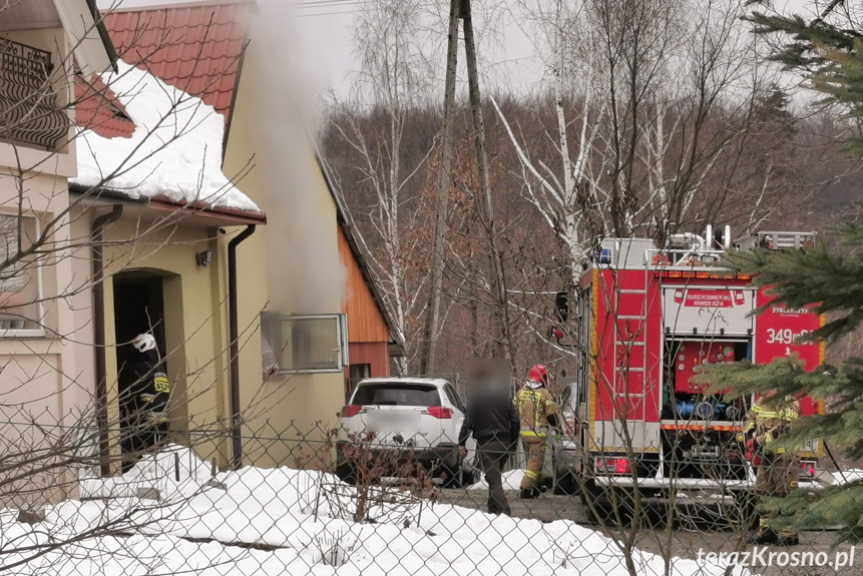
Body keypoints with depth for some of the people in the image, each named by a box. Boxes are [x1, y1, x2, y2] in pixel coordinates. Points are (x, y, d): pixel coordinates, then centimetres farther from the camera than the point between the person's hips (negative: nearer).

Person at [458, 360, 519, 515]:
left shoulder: (475, 396, -3)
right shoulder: (504, 395, 11)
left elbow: (468, 421, -7)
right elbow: (514, 419, 8)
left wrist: (461, 443, -3)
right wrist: (513, 441, 15)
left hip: (486, 443, -5)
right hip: (504, 443, 5)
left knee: (494, 479, -7)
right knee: (495, 477, 20)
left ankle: (504, 512, -21)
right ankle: (494, 510, 25)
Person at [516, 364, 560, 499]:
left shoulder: (520, 393, 7)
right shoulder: (544, 393, -11)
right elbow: (552, 414, -8)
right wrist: (557, 426, 8)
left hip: (523, 432, 6)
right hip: (537, 433, -6)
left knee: (532, 461, 19)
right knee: (535, 462, -2)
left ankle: (535, 488, 28)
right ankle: (526, 489, -11)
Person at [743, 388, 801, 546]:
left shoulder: (788, 403, -12)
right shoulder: (761, 402, 13)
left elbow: (785, 426, -25)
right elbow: (749, 421, 18)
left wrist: (762, 440, -23)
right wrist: (751, 434, -4)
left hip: (784, 457, -8)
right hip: (765, 456, 8)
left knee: (786, 495, -6)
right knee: (763, 493, 12)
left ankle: (789, 534, -1)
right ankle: (766, 530, 21)